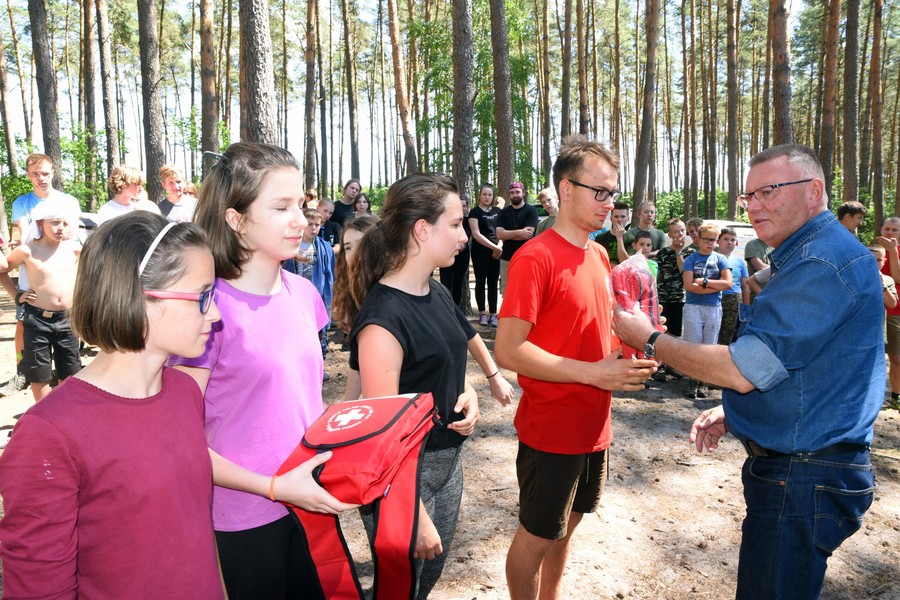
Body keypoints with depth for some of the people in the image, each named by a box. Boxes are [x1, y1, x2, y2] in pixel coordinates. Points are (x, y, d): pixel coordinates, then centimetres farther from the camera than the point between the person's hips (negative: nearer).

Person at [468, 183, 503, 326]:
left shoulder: (497, 211, 12)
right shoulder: (475, 212, -3)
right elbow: (476, 234, -10)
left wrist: (499, 247, -6)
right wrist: (494, 247, -15)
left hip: (496, 252, 4)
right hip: (480, 251, -4)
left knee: (493, 282, 4)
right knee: (481, 282, 2)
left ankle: (493, 314, 8)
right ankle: (482, 314, 8)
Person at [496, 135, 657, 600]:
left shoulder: (598, 256, 6)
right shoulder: (535, 258, -19)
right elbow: (508, 351, -23)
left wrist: (626, 355, -3)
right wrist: (595, 374, -24)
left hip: (594, 424, 8)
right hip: (551, 431, -8)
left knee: (567, 524, 24)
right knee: (537, 537, 10)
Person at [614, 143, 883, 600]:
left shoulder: (822, 262, -22)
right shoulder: (804, 257, 14)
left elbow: (743, 369, -25)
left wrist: (650, 339, -13)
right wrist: (731, 413, 8)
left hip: (803, 481, -10)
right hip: (797, 467, 10)